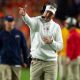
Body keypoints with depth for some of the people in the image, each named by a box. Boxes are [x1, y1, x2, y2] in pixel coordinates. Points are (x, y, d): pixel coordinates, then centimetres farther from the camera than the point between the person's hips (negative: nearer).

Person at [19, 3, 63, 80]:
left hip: (51, 62, 2)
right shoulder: (37, 21, 0)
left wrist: (51, 42, -14)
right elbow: (29, 21, -26)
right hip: (36, 62, -2)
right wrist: (24, 15, -49)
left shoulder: (56, 27, 7)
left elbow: (60, 46, 6)